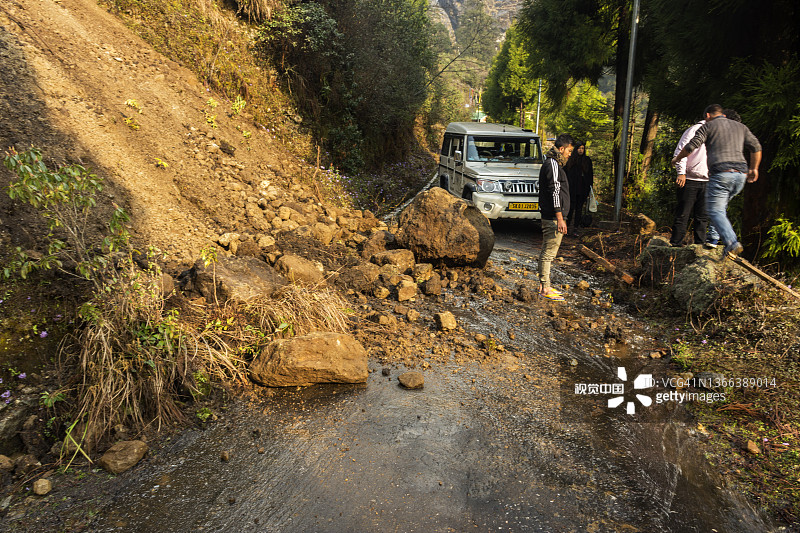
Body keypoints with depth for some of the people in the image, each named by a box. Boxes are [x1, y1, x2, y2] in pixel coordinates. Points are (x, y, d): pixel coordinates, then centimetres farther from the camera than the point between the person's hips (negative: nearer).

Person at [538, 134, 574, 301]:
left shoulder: (550, 163, 19)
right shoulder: (552, 164, -14)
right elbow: (555, 192, -20)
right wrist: (560, 219, -22)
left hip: (548, 216, 11)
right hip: (553, 217, -11)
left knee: (547, 251, 14)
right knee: (549, 252, -6)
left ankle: (543, 285, 22)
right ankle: (545, 289, -1)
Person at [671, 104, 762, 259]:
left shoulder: (708, 126, 8)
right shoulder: (740, 126, 23)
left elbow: (691, 146, -2)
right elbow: (756, 147, 18)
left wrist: (676, 159, 14)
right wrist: (754, 168, 28)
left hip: (721, 173, -6)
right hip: (741, 174, 6)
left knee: (715, 211, -7)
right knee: (719, 207, 21)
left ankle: (732, 242, -23)